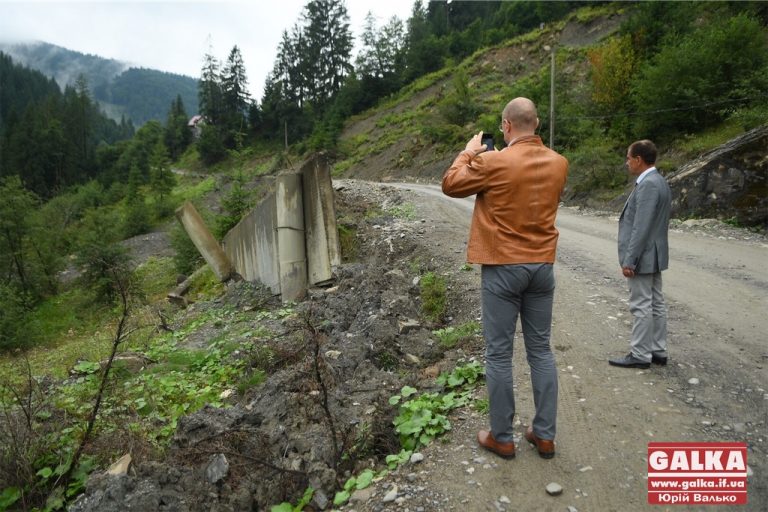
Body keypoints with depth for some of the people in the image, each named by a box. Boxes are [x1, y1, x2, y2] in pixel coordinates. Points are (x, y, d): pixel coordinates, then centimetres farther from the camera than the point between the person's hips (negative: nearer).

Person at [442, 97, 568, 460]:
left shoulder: (494, 163, -14)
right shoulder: (558, 163, 4)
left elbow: (450, 184, 0)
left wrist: (469, 152, 12)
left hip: (502, 267, -5)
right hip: (542, 266, 5)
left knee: (499, 354, 5)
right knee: (541, 350, 14)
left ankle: (502, 438, 17)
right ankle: (545, 435, 24)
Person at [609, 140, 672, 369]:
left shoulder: (648, 184, -19)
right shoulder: (658, 181, 13)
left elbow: (642, 227, -23)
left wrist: (629, 260, -21)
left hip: (643, 256, -10)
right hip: (653, 255, 10)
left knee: (641, 306, -2)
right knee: (655, 303, 14)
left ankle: (640, 355, 6)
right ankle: (658, 351, 23)